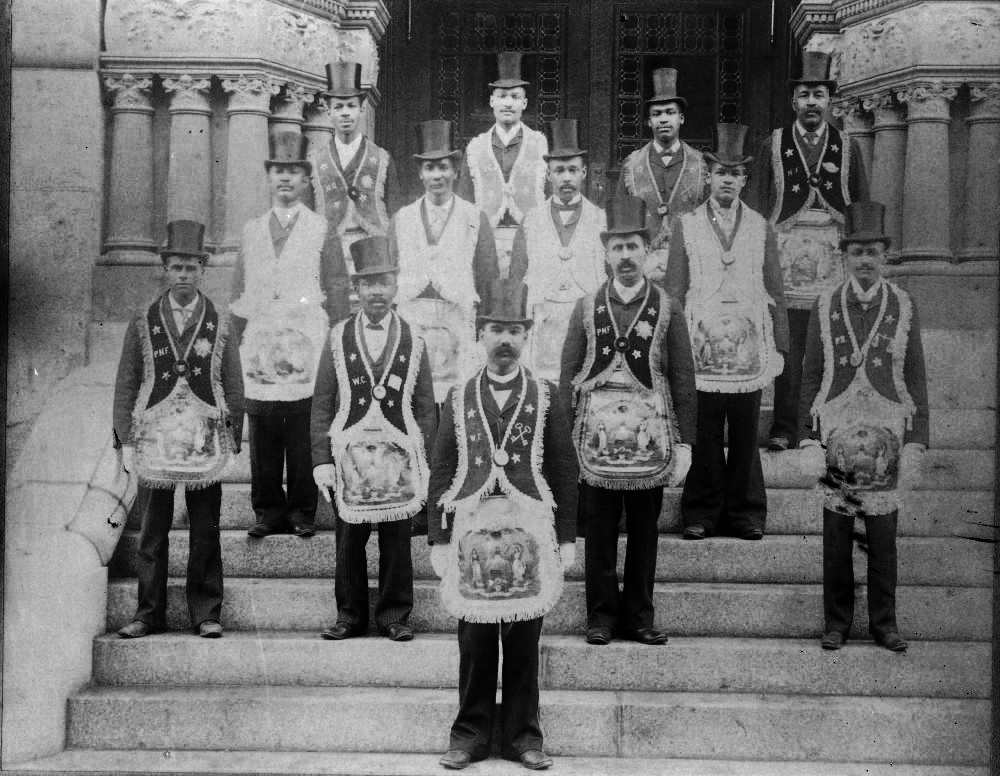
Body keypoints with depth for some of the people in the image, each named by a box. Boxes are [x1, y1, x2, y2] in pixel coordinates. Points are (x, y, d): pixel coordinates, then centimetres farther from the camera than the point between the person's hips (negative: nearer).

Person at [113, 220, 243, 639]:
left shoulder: (220, 324, 6)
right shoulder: (142, 324, 6)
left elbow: (233, 387, 8)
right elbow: (125, 385, 7)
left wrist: (232, 442, 3)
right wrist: (125, 440, 0)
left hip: (205, 443, 0)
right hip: (153, 439, 0)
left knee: (205, 534, 5)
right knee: (151, 534, 6)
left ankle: (206, 614, 14)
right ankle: (149, 614, 16)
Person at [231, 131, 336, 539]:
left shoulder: (322, 230, 8)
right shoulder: (251, 231, 17)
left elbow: (333, 291, 5)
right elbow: (239, 295, 17)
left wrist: (327, 346, -1)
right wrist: (241, 341, 9)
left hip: (306, 350, -3)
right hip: (259, 350, 3)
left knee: (304, 437, -3)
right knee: (262, 436, 2)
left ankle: (304, 512, 7)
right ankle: (268, 510, 12)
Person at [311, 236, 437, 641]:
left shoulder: (413, 341, 6)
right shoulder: (338, 338, 6)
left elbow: (426, 407, 7)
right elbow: (322, 405, 5)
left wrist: (423, 463, 0)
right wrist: (322, 459, -3)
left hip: (399, 458, 0)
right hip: (349, 455, 0)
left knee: (397, 542, 5)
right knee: (348, 543, 6)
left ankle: (394, 616, 18)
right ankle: (350, 616, 19)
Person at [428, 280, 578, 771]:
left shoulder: (545, 398, 6)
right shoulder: (459, 399, 8)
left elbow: (564, 472, 5)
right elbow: (441, 472, 7)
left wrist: (566, 539, 1)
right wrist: (438, 538, 1)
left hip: (529, 534, 0)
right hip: (471, 532, 1)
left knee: (523, 640, 5)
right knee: (474, 639, 5)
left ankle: (522, 734, 17)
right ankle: (471, 734, 17)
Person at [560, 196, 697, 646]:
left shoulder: (667, 309, 4)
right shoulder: (587, 309, 5)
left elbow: (684, 381, 3)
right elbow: (567, 377, 6)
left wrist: (684, 442, -2)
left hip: (650, 441, 0)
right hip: (596, 439, 0)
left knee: (645, 533, 8)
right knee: (599, 533, 6)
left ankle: (638, 617, 19)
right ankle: (602, 614, 17)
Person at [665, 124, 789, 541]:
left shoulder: (760, 227, 12)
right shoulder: (686, 225, 8)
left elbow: (774, 290, 11)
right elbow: (674, 288, 6)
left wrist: (779, 345, 4)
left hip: (750, 347, 1)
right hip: (701, 346, -1)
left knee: (746, 435, 3)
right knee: (703, 435, 0)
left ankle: (746, 512, 14)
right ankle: (701, 513, 11)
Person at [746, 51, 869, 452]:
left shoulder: (848, 146, 11)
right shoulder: (773, 144, 9)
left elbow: (863, 204, 12)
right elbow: (756, 201, 7)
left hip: (835, 255, 1)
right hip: (786, 252, -1)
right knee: (787, 347, -3)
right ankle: (784, 429, 4)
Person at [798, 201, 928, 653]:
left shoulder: (903, 307, 3)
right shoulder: (825, 307, 3)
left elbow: (916, 379, 4)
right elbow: (811, 378, 5)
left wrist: (914, 445, -2)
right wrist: (809, 441, -1)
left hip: (885, 438, 0)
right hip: (836, 437, 0)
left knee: (883, 539, 5)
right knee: (835, 538, 5)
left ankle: (883, 623, 19)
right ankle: (837, 622, 18)